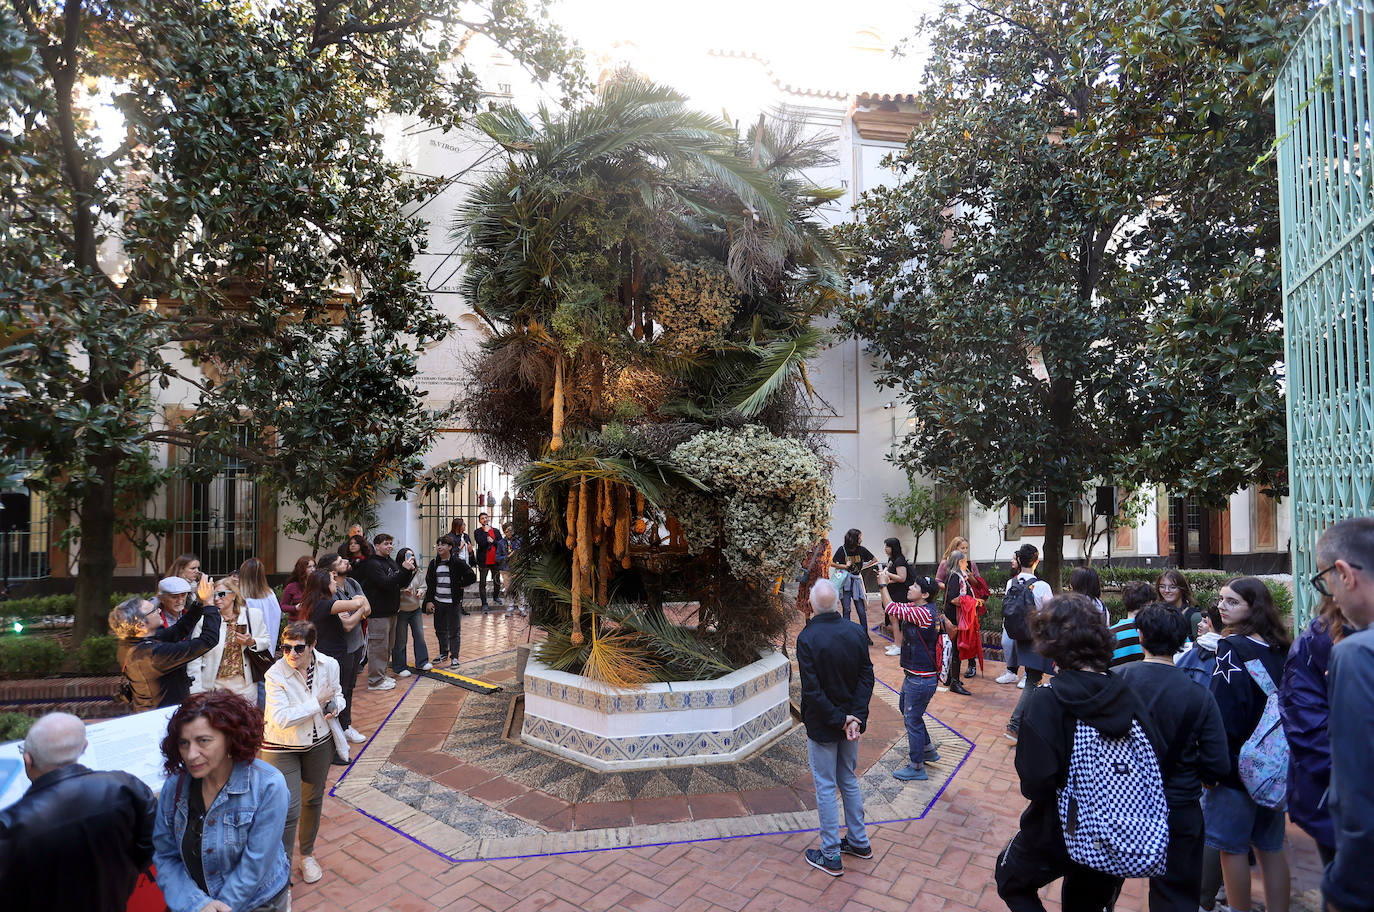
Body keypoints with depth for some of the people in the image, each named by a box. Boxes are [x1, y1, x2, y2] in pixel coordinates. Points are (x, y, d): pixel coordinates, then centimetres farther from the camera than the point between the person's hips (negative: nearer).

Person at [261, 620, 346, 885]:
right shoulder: (275, 674, -23)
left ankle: (307, 855, 41)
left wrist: (335, 707, -16)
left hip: (319, 743, 4)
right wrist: (317, 703, -27)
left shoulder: (329, 665, -12)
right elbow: (281, 719, -28)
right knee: (290, 809, -8)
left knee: (313, 801, 19)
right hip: (283, 749, -4)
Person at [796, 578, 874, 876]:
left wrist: (840, 720, -14)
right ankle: (859, 842, 36)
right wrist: (855, 716, -10)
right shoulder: (856, 633, -7)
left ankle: (831, 856, 20)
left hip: (822, 726, -5)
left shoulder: (807, 638, -22)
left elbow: (812, 690, -23)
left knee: (826, 788, 8)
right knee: (849, 781, 22)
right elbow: (867, 676, -7)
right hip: (850, 720, 5)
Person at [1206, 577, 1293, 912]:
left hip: (1237, 763, -7)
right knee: (1271, 847, 16)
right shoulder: (1281, 649, 4)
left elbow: (1223, 713, -21)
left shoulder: (1233, 649, -18)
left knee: (1232, 847, 6)